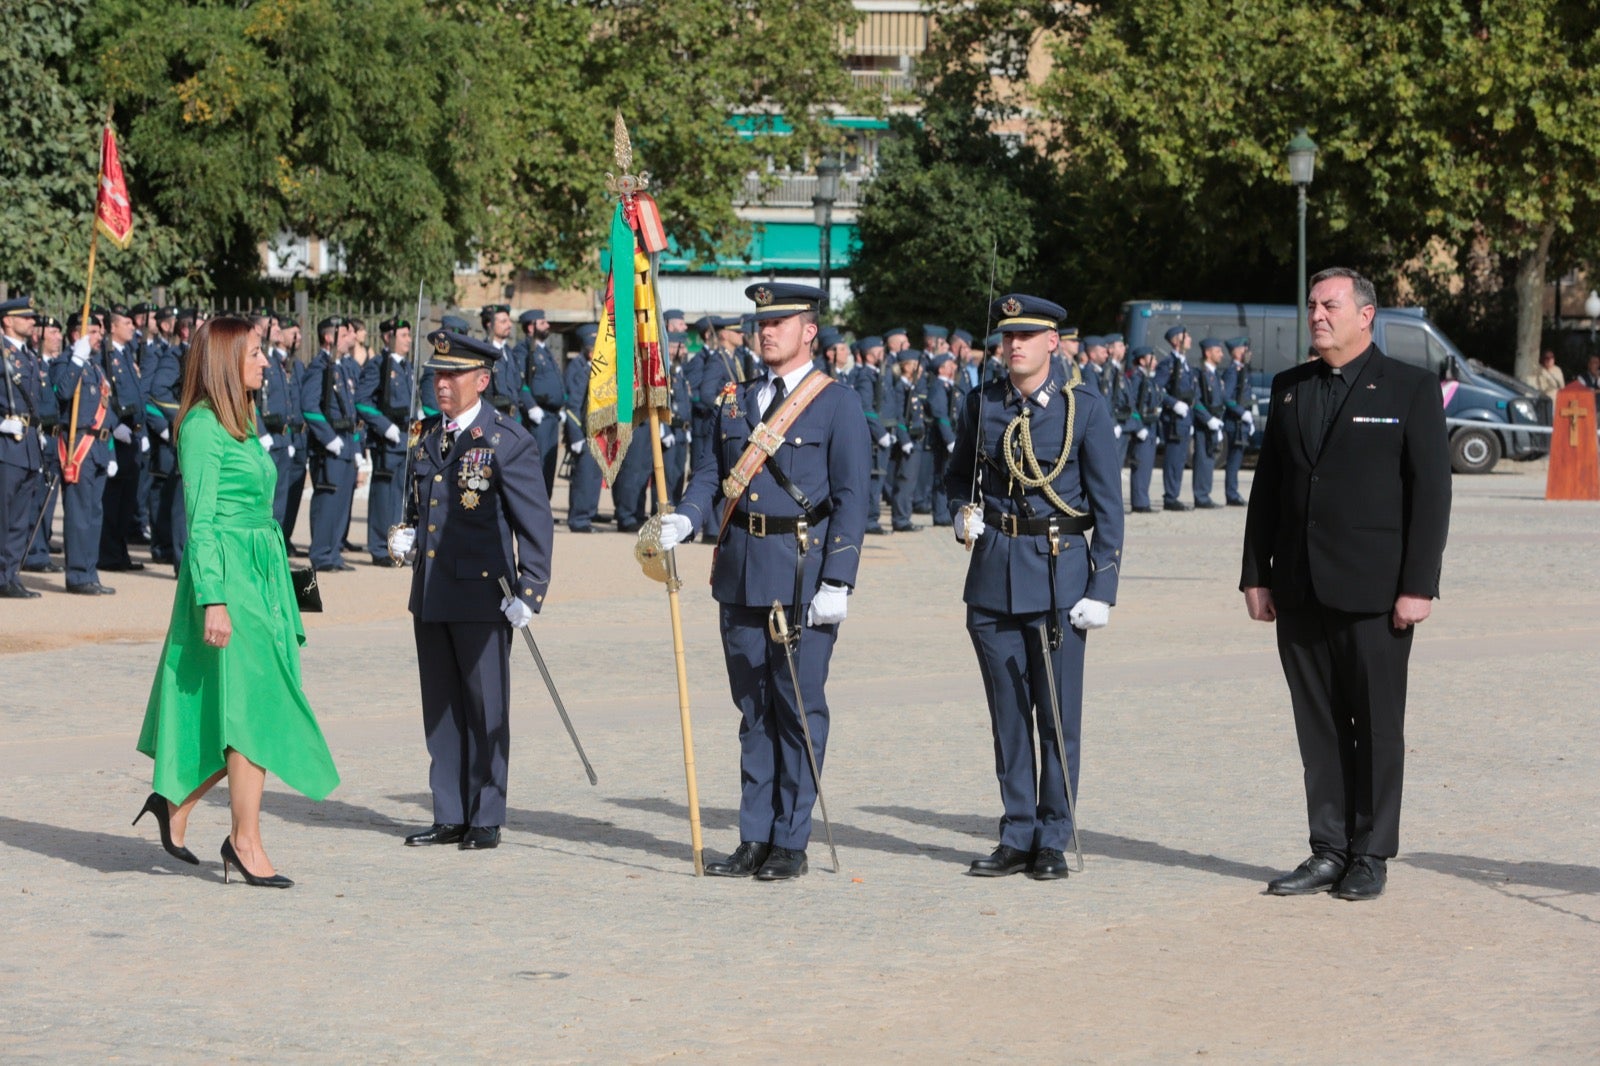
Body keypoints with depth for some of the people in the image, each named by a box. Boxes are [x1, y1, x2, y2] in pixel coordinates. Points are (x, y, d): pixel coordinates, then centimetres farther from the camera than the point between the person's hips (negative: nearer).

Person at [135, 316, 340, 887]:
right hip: (226, 574, -9)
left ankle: (176, 802, 21)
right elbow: (200, 522, -15)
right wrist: (213, 600, -21)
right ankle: (246, 842, -2)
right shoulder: (202, 427, -11)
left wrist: (277, 590, 22)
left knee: (254, 709, 8)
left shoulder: (242, 423, 16)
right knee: (251, 707, -7)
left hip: (263, 576, 9)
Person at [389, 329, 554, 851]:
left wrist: (529, 591, -17)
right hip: (431, 594, 7)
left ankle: (486, 820, 10)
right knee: (440, 708, 10)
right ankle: (449, 817, 18)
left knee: (485, 709, 1)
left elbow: (536, 523, -11)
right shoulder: (428, 436, 12)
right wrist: (407, 535, 4)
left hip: (482, 594, -7)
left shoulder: (508, 441, -9)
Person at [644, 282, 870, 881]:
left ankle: (791, 843, 5)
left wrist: (837, 584, -14)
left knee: (799, 708, -1)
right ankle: (754, 841, 15)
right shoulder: (735, 401, 15)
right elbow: (710, 475, 14)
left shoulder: (837, 404, -3)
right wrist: (684, 521, -8)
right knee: (753, 709, 9)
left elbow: (851, 499, -7)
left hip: (803, 575, -6)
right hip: (740, 575, 6)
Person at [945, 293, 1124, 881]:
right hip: (993, 573, 3)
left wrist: (1102, 588, -8)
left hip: (1059, 573, -3)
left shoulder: (1086, 408, -3)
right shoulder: (982, 403, 6)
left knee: (1058, 715, -1)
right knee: (1008, 713, 7)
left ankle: (1053, 840, 8)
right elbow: (959, 474, 22)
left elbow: (1108, 503, -2)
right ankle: (1017, 837, 15)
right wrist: (965, 511, -1)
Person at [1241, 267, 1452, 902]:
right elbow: (1266, 486, 15)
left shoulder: (1410, 390, -2)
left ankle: (1371, 856, 9)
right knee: (1318, 728, 7)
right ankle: (1329, 852, 14)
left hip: (1374, 589, -4)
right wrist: (1256, 575, 8)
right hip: (1300, 591, 4)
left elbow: (1431, 492, -5)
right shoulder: (1289, 389, 13)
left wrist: (1418, 586, -11)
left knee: (1377, 726, 1)